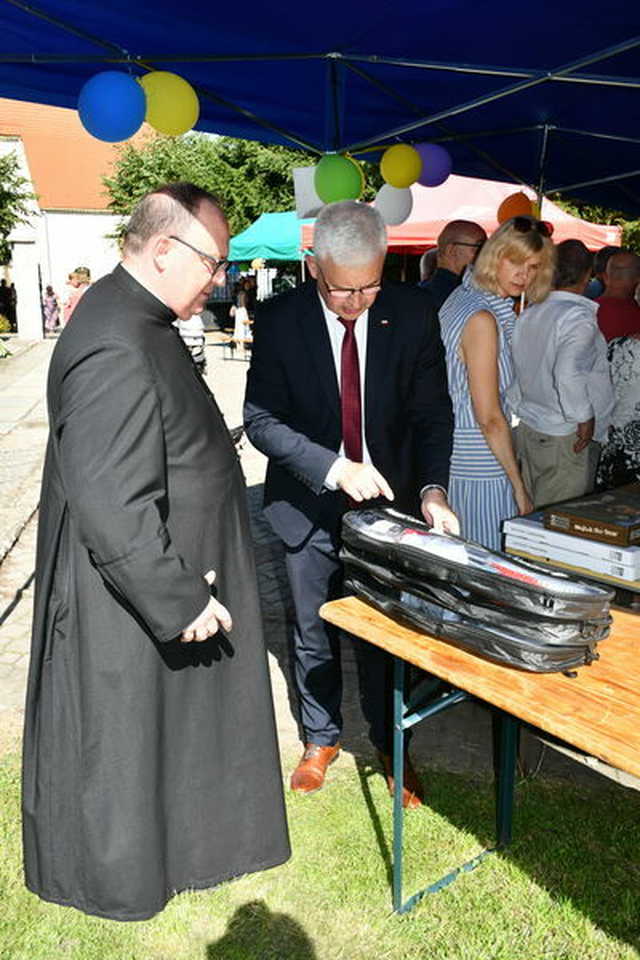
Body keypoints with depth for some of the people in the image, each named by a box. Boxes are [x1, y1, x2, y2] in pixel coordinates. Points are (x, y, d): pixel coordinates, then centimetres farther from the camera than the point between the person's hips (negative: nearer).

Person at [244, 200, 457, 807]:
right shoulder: (280, 319, -12)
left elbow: (432, 411, -5)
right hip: (310, 505, 0)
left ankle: (390, 745, 36)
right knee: (314, 633, 16)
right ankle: (321, 738, 40)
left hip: (388, 500, 1)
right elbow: (262, 418, -12)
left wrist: (432, 488, -20)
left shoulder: (411, 314, -8)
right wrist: (335, 467, -25)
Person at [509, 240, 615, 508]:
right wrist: (584, 417, -16)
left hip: (526, 430, 7)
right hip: (566, 439, -7)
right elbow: (568, 373, -28)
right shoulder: (579, 317, -15)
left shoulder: (527, 315, 6)